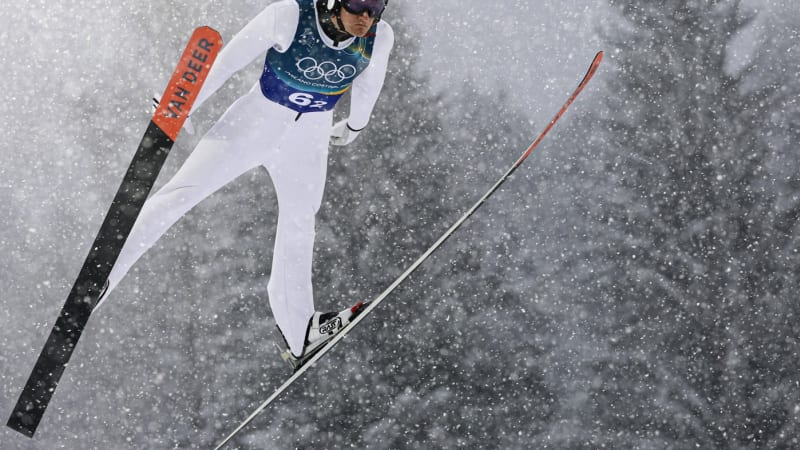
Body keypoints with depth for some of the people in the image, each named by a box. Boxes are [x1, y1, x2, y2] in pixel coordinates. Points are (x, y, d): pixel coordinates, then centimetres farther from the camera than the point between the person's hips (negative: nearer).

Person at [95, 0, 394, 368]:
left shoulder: (380, 38, -16)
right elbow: (229, 60, -16)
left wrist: (355, 125, 24)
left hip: (309, 137, 4)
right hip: (257, 119, -3)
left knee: (299, 224, 19)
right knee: (181, 192, -12)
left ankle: (298, 332, 36)